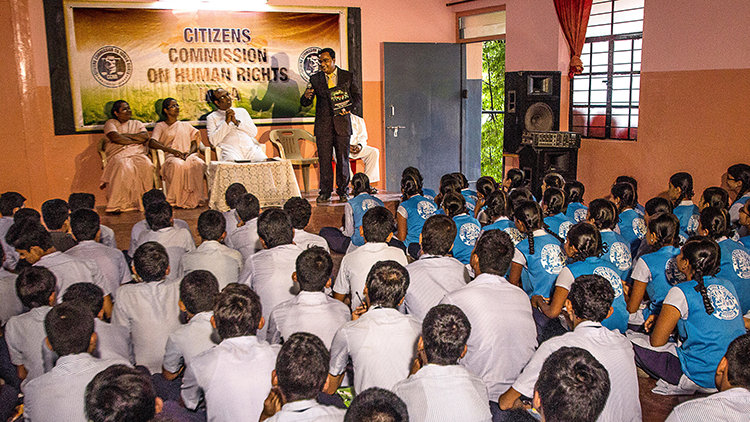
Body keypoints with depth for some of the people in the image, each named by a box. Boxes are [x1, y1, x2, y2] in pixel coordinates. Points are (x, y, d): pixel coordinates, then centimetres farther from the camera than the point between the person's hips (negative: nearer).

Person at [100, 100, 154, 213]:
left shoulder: (137, 124, 27)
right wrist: (135, 141, 2)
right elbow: (115, 138, -3)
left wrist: (126, 135, 2)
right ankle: (117, 205, -37)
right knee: (124, 167, -38)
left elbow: (145, 136, 6)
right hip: (119, 155, -2)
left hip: (138, 154, 2)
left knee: (147, 165, -34)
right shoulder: (111, 123, 18)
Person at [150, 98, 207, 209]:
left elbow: (194, 144, 19)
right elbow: (152, 142, -2)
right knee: (178, 165, -41)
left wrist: (189, 152, -6)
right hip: (171, 157, -3)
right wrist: (173, 150, -16)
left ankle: (196, 198, -32)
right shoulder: (160, 126, 16)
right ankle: (177, 199, -34)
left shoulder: (186, 125, 29)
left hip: (189, 155, 3)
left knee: (199, 164, -35)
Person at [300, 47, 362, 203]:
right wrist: (306, 97, -18)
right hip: (323, 125, 1)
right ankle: (325, 192, 9)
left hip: (342, 124, 0)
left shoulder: (347, 76, 6)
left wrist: (351, 109, -8)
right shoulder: (315, 79, 7)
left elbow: (357, 97, 10)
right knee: (324, 160, 0)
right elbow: (305, 103, 6)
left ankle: (343, 191, 14)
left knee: (343, 159, 3)